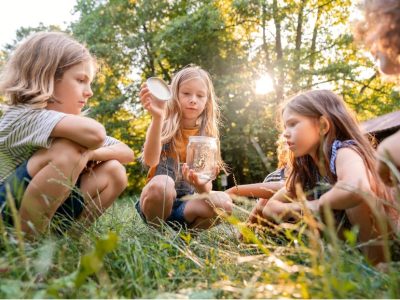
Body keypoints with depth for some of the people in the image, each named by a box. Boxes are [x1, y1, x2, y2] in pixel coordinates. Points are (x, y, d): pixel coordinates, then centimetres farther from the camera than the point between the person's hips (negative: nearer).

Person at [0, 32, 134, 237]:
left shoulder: (69, 124, 4)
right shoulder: (24, 115, -22)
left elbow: (127, 153, 4)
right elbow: (94, 133, -42)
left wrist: (91, 153, -15)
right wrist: (83, 151, -18)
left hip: (49, 212, 7)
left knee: (113, 171, -8)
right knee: (68, 150, -30)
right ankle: (27, 236, -18)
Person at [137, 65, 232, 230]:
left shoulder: (207, 136, 4)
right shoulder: (163, 126, -4)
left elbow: (207, 184, -3)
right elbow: (150, 160, -25)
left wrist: (202, 186, -28)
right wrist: (157, 117, -39)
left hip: (185, 204, 3)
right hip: (156, 200, -2)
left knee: (223, 202, -26)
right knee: (161, 184, -36)